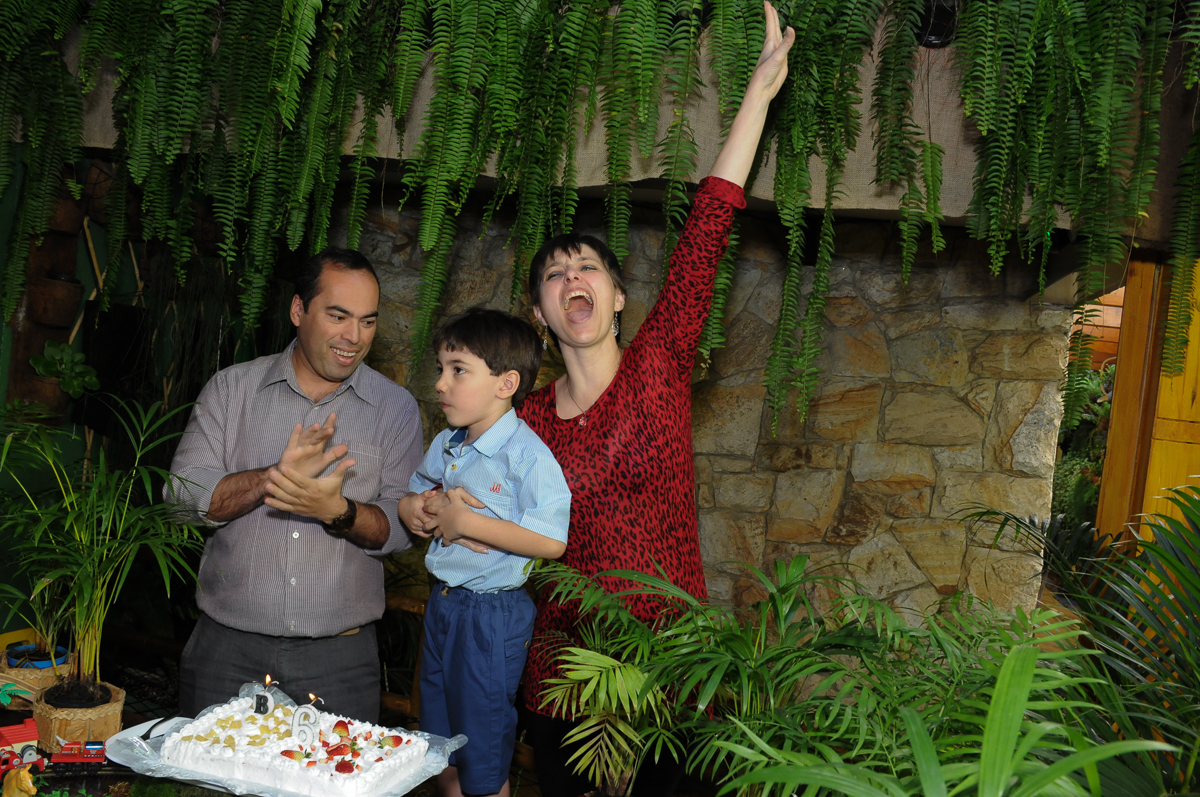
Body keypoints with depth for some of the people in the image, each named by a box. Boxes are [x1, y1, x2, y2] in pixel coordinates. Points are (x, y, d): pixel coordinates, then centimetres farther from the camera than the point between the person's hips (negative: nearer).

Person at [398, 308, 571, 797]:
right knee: (439, 749, 22)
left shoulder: (526, 454, -19)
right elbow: (413, 494, 22)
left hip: (493, 614, -7)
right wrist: (414, 509, -3)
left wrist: (467, 522, -24)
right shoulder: (445, 445, 5)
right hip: (442, 604, 8)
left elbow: (552, 541, -27)